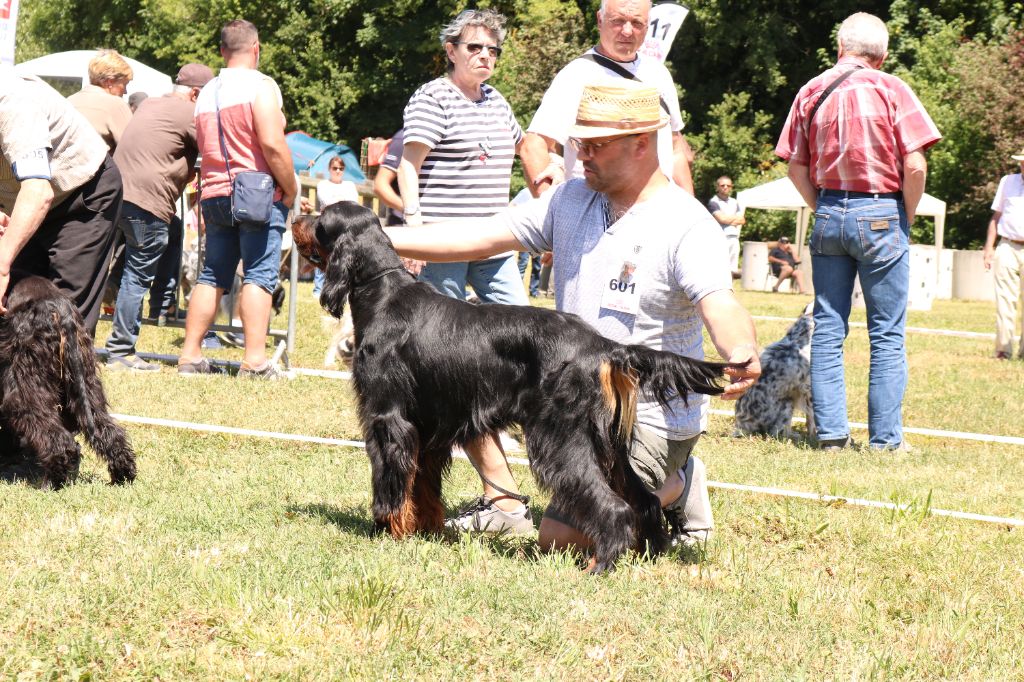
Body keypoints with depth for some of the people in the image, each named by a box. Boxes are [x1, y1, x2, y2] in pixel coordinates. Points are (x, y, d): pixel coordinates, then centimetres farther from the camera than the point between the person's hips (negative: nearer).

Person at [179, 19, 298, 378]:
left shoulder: (206, 93, 16)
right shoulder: (260, 85, -7)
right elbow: (272, 144, -17)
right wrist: (291, 190, -8)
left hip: (215, 194, 7)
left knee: (212, 276, 11)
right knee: (259, 276, -8)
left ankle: (190, 355, 9)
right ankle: (255, 361, -14)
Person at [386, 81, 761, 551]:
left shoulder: (688, 225, -18)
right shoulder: (571, 200, 3)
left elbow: (721, 308, -32)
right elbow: (479, 238, 0)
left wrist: (743, 356, -57)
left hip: (651, 418, -7)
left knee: (560, 537, -14)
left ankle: (675, 485, 9)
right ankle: (504, 501, 11)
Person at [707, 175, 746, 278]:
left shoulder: (734, 202, 20)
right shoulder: (713, 202, -1)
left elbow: (742, 220, 14)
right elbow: (721, 218, -12)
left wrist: (728, 219, -2)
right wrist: (736, 217, 4)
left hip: (734, 237, 7)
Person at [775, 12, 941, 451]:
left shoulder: (811, 92, 6)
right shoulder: (890, 89, -6)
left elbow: (796, 168, 6)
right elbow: (914, 165, -12)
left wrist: (823, 211, 13)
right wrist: (907, 217, 1)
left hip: (828, 214, 4)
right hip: (881, 214, -4)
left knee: (827, 329, 9)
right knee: (887, 333, 2)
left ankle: (830, 432, 7)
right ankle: (885, 438, 2)